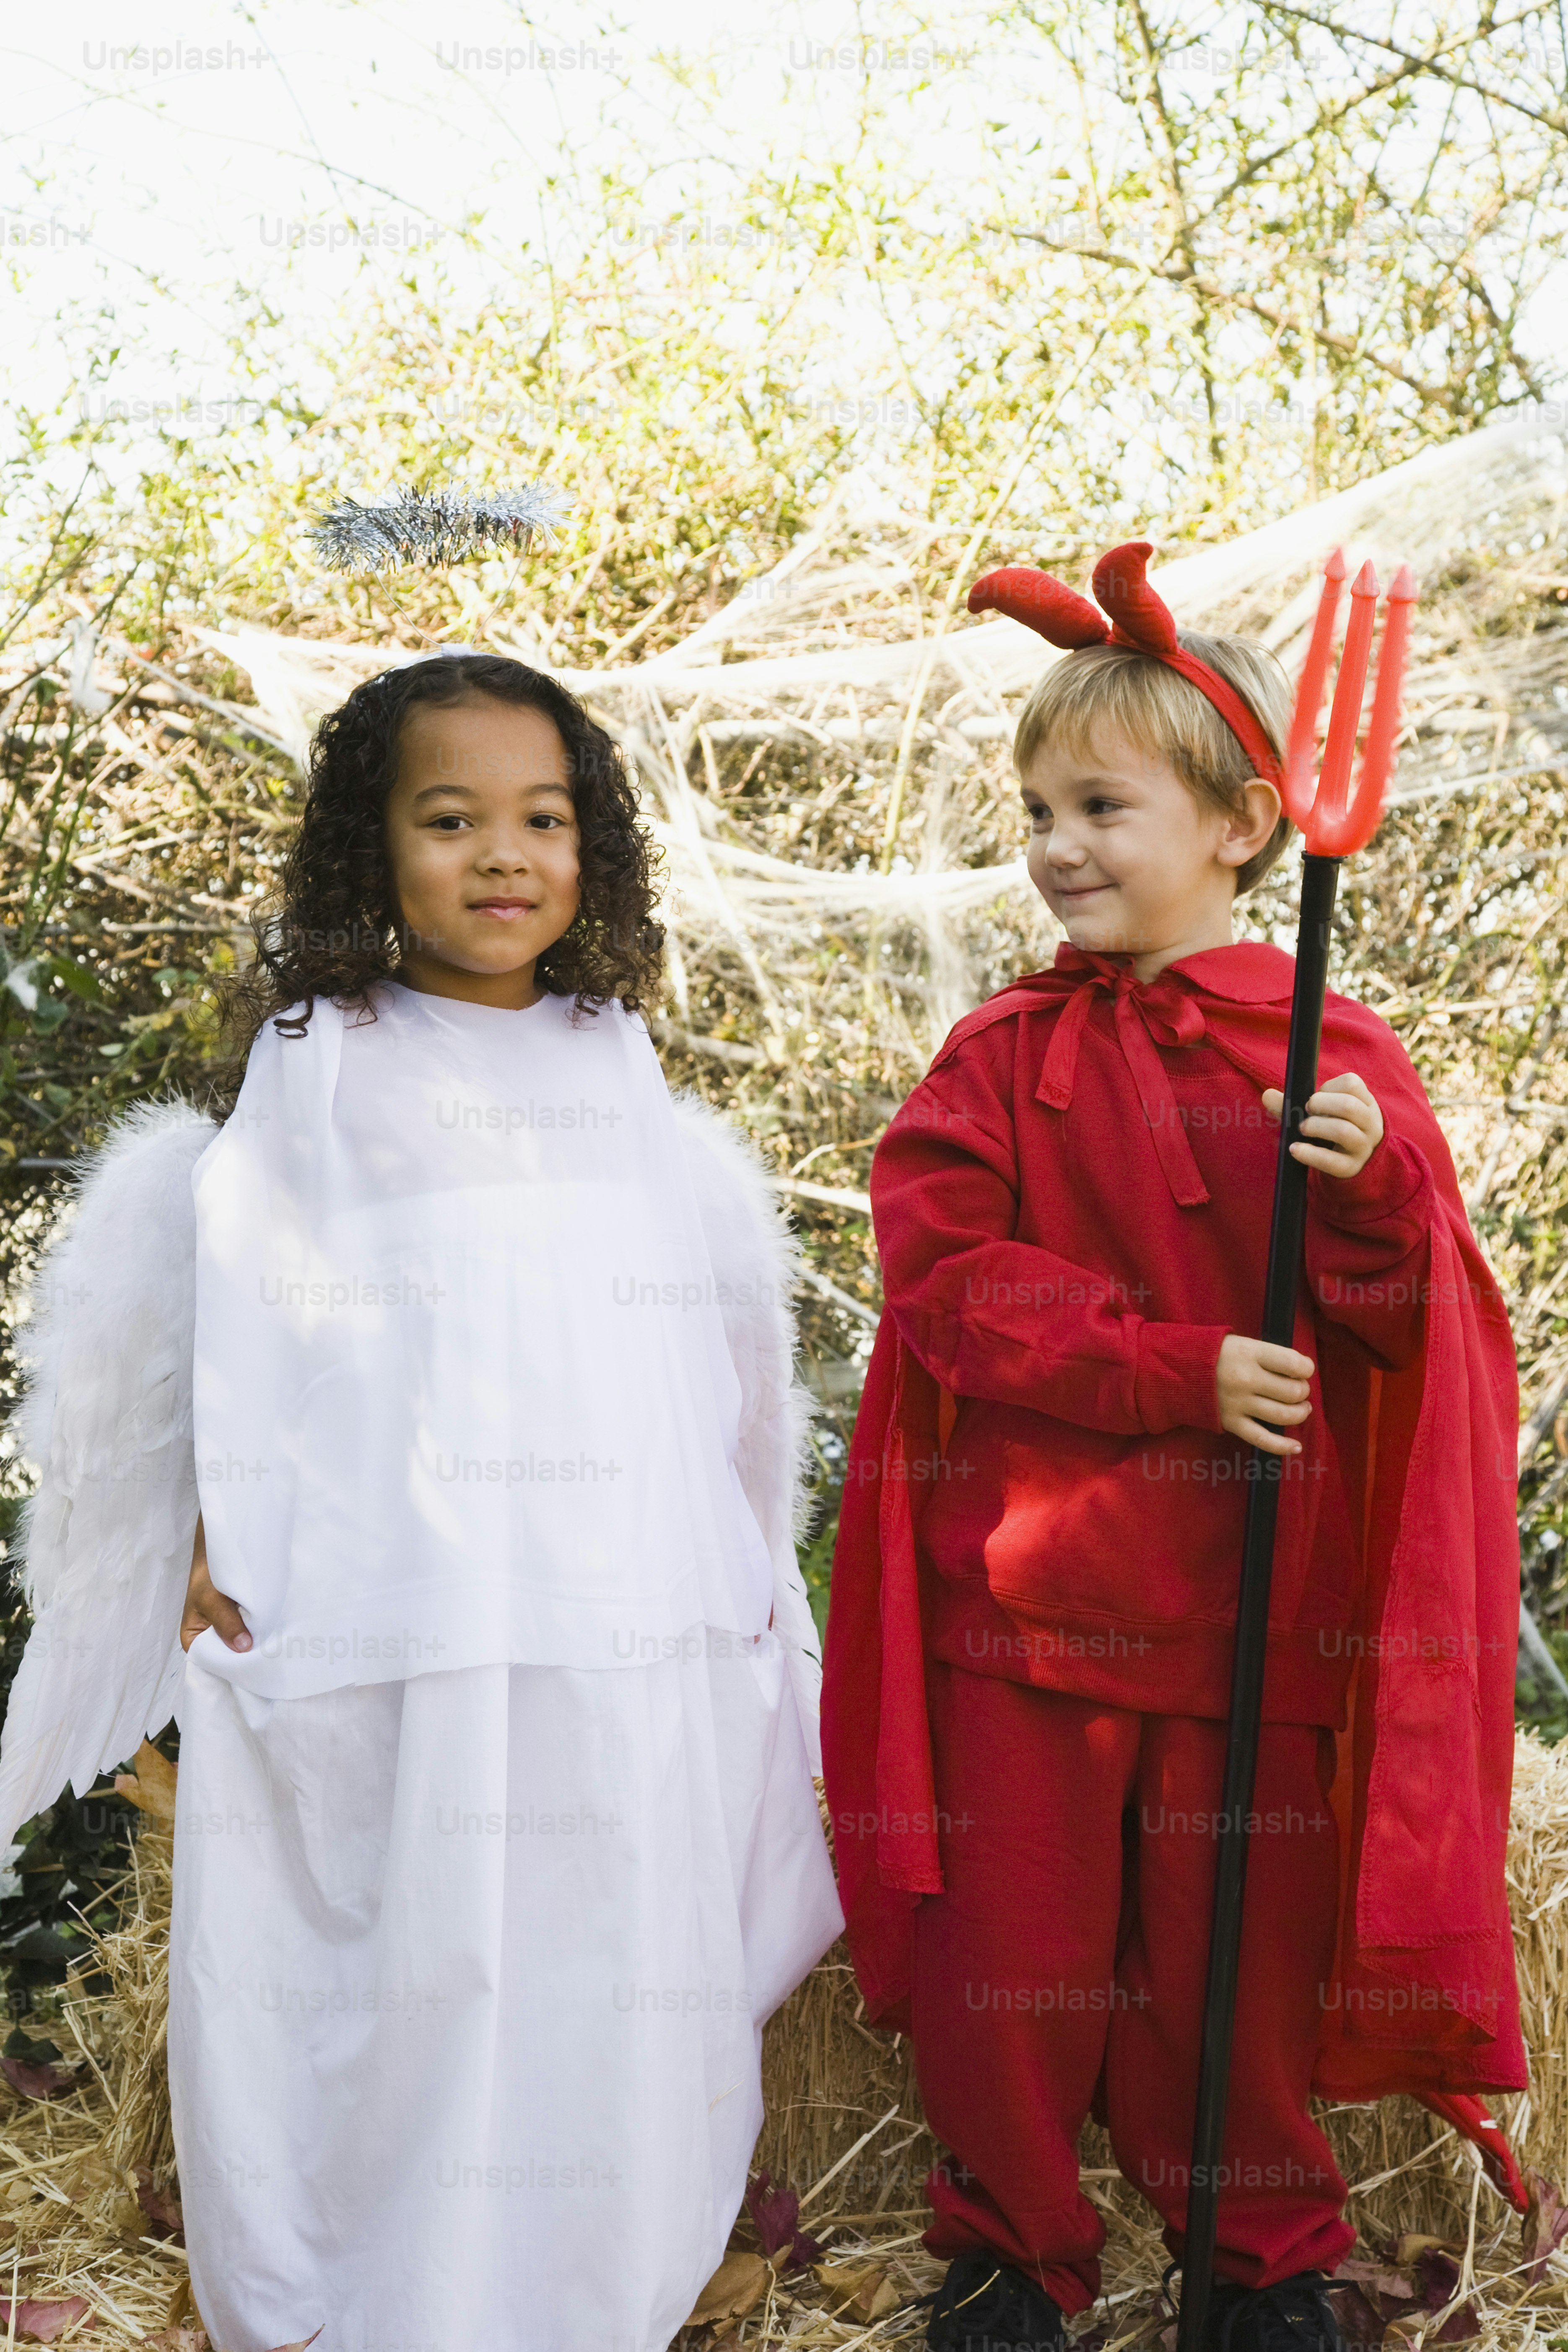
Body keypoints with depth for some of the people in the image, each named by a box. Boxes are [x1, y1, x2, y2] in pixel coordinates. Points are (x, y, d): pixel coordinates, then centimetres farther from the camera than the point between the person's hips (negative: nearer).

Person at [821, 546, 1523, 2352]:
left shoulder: (1337, 1064, -1)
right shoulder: (1007, 1054, 1)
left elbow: (1416, 1335, -3)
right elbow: (943, 1276, -10)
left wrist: (1371, 1189, -23)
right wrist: (1179, 1369, -18)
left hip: (1258, 1603, -1)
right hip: (1029, 1585, 1)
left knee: (1238, 1953, 12)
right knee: (1012, 1955, 11)